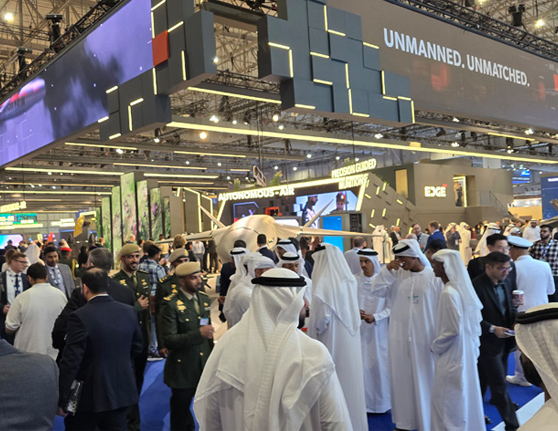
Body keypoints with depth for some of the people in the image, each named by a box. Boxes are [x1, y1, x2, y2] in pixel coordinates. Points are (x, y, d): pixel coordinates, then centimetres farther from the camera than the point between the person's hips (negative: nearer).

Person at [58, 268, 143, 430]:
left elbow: (71, 362, -19)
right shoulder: (129, 311, -3)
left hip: (89, 395, -4)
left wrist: (62, 399, -12)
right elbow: (136, 348, 8)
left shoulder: (80, 317, -19)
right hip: (122, 391, 4)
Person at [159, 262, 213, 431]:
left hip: (205, 367, 5)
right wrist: (199, 333, -25)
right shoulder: (170, 304, -14)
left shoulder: (204, 299, 6)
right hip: (183, 371, -5)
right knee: (181, 416, 13)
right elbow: (169, 340, -20)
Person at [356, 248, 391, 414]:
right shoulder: (354, 281, 0)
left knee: (379, 364, 2)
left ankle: (381, 402, 17)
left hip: (378, 330, -1)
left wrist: (375, 317, -14)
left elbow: (390, 307, -2)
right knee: (361, 365, 1)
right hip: (359, 330, 1)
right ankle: (363, 403, 12)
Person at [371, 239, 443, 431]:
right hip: (400, 337, 4)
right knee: (402, 379, 13)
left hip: (424, 338, -3)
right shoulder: (397, 274, 0)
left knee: (424, 381, 9)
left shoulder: (434, 277, -9)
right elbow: (377, 290, -3)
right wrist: (386, 270, -14)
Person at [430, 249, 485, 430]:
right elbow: (476, 320, 11)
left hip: (451, 356, -9)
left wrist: (436, 346, -8)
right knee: (465, 399, 20)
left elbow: (453, 330, -23)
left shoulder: (449, 293, -23)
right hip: (466, 353, 9)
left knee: (449, 404, 4)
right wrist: (473, 344, 17)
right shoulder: (463, 288, 3)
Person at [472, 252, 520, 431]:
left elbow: (510, 308, 16)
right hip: (488, 343, -8)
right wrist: (492, 329, -23)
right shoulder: (476, 286, -19)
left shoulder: (504, 286, 9)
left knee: (483, 381, 20)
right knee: (500, 386, -1)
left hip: (503, 342, 8)